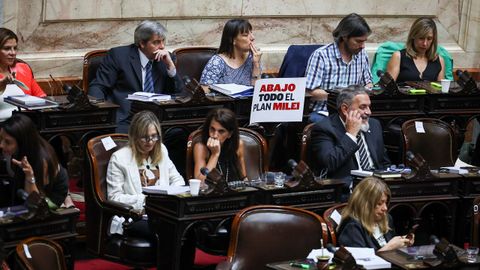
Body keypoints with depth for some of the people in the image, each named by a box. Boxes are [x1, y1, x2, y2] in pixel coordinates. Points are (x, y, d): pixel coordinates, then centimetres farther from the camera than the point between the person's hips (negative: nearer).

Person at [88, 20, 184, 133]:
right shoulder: (119, 55, 3)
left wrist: (170, 65, -2)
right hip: (124, 121, -4)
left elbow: (177, 93, 11)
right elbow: (97, 87, 1)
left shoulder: (166, 59, 14)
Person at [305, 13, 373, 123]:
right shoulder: (321, 55, -11)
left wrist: (368, 89, -2)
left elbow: (367, 82, 23)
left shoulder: (361, 53, 8)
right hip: (323, 113, -4)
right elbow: (311, 92, -15)